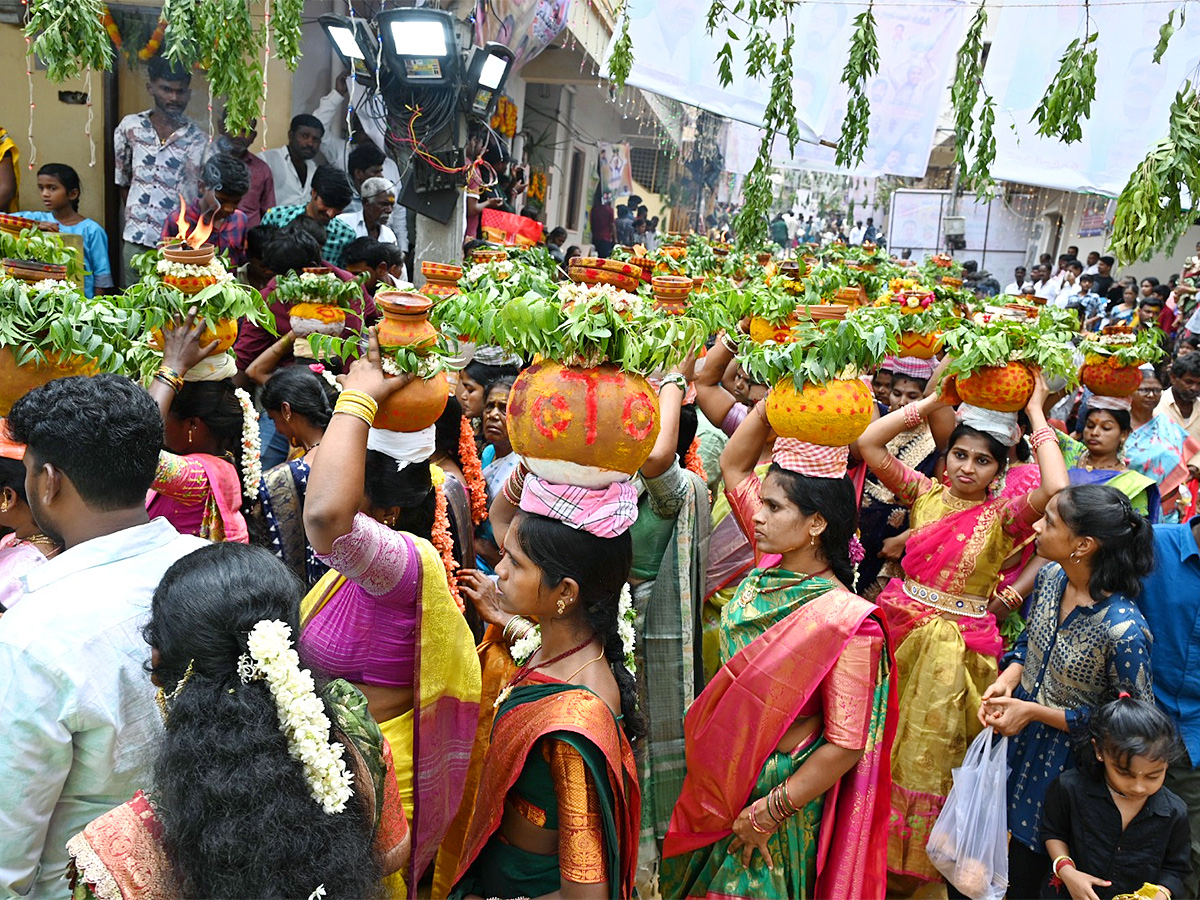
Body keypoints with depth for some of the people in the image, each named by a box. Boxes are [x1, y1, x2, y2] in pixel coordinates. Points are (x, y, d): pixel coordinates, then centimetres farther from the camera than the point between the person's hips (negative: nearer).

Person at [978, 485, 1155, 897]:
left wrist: (1033, 711, -20)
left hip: (1065, 763, -6)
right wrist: (1007, 681, -11)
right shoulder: (1050, 576, -10)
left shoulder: (1123, 630, -31)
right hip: (1019, 739, 6)